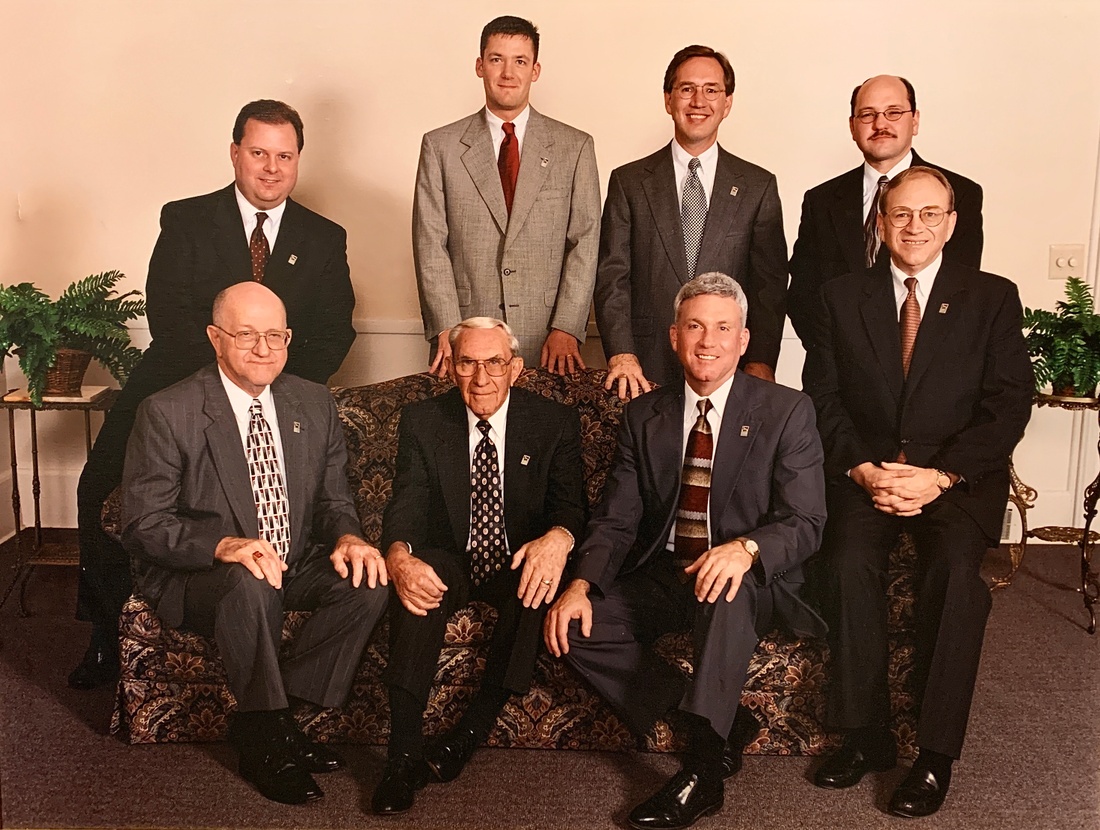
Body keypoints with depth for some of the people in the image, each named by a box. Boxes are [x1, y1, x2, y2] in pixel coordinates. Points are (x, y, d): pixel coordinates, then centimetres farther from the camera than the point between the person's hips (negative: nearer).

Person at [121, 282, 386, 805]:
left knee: (369, 580, -21)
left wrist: (347, 538, -16)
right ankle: (268, 740, -14)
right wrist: (224, 545, -32)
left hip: (294, 568, 5)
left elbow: (333, 500, 9)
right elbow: (142, 525, -14)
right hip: (195, 578, -5)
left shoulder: (314, 405, 3)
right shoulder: (167, 414, -11)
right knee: (250, 584, -37)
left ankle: (268, 719, -7)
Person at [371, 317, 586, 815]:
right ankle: (404, 752, -32)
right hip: (449, 561, 0)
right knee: (418, 580, -33)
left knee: (540, 582, -33)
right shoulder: (421, 422, 0)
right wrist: (398, 554, -34)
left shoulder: (556, 424, -2)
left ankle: (472, 731, -25)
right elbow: (406, 505, -10)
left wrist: (559, 537, -34)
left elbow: (572, 506, -7)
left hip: (519, 563, 0)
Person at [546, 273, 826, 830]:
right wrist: (581, 585, -18)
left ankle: (703, 767, -26)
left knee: (729, 592, -38)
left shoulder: (787, 413, -4)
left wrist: (746, 548, -35)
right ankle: (722, 725, -10)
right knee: (575, 628, -18)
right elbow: (616, 520, 2)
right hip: (660, 579, 4)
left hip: (750, 581, -4)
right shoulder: (643, 416, 6)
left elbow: (804, 523, -12)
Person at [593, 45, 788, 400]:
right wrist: (621, 355, -14)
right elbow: (611, 277, 0)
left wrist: (761, 362, -11)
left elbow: (770, 284, 3)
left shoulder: (759, 186, 8)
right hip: (646, 372, 0)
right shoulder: (629, 182, 7)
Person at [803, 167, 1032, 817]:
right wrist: (864, 469, -11)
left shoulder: (993, 298, 7)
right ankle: (865, 735, -14)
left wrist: (939, 476, -14)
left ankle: (938, 752, -18)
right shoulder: (843, 298, 11)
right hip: (864, 471, 2)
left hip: (958, 477, -1)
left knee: (955, 567, -31)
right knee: (851, 561, -28)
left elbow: (1007, 406, -1)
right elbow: (823, 397, 6)